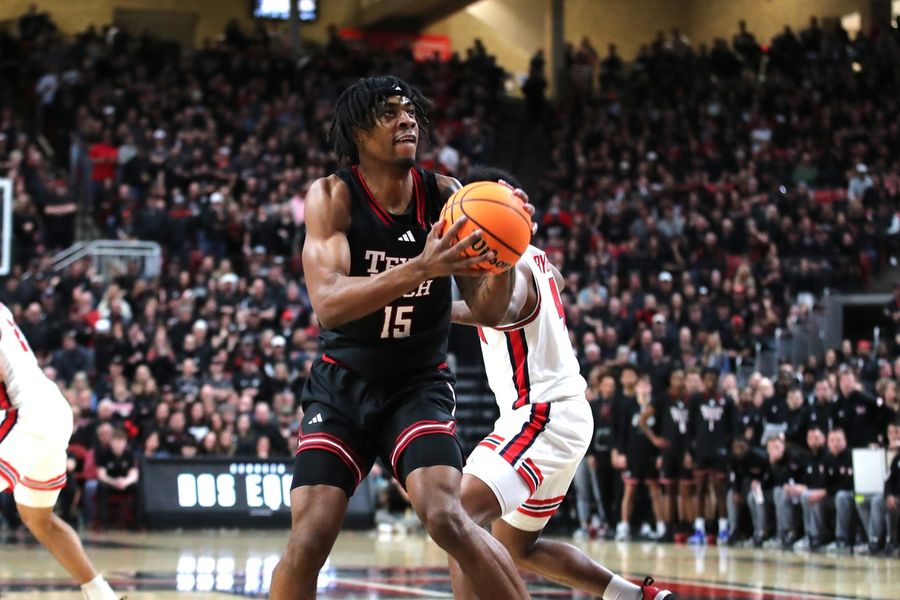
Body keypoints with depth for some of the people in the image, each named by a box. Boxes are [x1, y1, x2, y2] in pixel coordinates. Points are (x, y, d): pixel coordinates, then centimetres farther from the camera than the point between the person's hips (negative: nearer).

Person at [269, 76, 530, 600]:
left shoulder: (444, 196, -8)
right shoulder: (333, 196, -14)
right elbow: (327, 303, -29)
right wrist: (421, 269, -42)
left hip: (419, 385, 1)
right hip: (342, 384, 0)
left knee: (447, 518, -23)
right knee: (307, 545, -10)